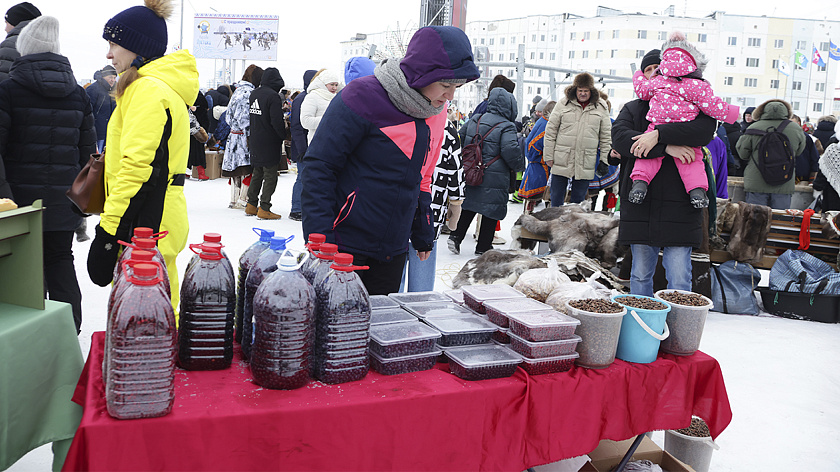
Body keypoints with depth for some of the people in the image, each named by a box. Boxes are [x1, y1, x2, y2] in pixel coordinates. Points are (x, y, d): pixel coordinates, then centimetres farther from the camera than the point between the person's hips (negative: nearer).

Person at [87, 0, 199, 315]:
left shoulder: (147, 89, -13)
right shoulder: (166, 86, 19)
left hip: (144, 226, -10)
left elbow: (137, 166, -21)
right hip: (159, 216, 10)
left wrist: (109, 227, -19)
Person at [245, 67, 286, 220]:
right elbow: (277, 121, -20)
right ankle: (264, 209, -1)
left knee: (257, 173, 18)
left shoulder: (254, 93, 8)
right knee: (270, 174, -1)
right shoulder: (273, 96, -17)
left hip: (255, 141, 8)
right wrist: (285, 135, -7)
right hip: (270, 142, -8)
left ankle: (251, 205, 23)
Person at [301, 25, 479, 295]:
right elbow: (319, 167, -14)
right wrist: (319, 240, -19)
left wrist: (423, 237, 20)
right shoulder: (364, 97, -14)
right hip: (344, 247, -6)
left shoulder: (436, 112, 7)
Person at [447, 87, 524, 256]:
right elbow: (511, 151, -22)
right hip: (494, 178, -6)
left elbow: (459, 139, 13)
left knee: (469, 207, 21)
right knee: (491, 211, 6)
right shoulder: (506, 127, -12)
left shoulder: (474, 120, 7)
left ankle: (456, 237, 14)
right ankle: (483, 248, 12)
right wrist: (520, 166, -3)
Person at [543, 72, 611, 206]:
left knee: (579, 200, 8)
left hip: (585, 164, 0)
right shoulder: (563, 104, 2)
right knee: (557, 198, 5)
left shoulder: (601, 107, 5)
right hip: (562, 160, 0)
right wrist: (549, 156, 0)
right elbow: (551, 130, 4)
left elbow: (605, 136, 10)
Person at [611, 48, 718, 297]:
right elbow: (619, 136, -7)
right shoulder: (632, 109, 14)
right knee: (640, 275, 11)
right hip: (640, 208, 2)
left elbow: (706, 130, -15)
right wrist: (666, 147, -17)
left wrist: (659, 134, -24)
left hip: (679, 206, -2)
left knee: (679, 282, -1)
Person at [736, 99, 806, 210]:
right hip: (784, 186, 2)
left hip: (756, 183, -1)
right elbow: (799, 151, 16)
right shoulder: (796, 129, 0)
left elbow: (742, 153, 1)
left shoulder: (754, 128, -7)